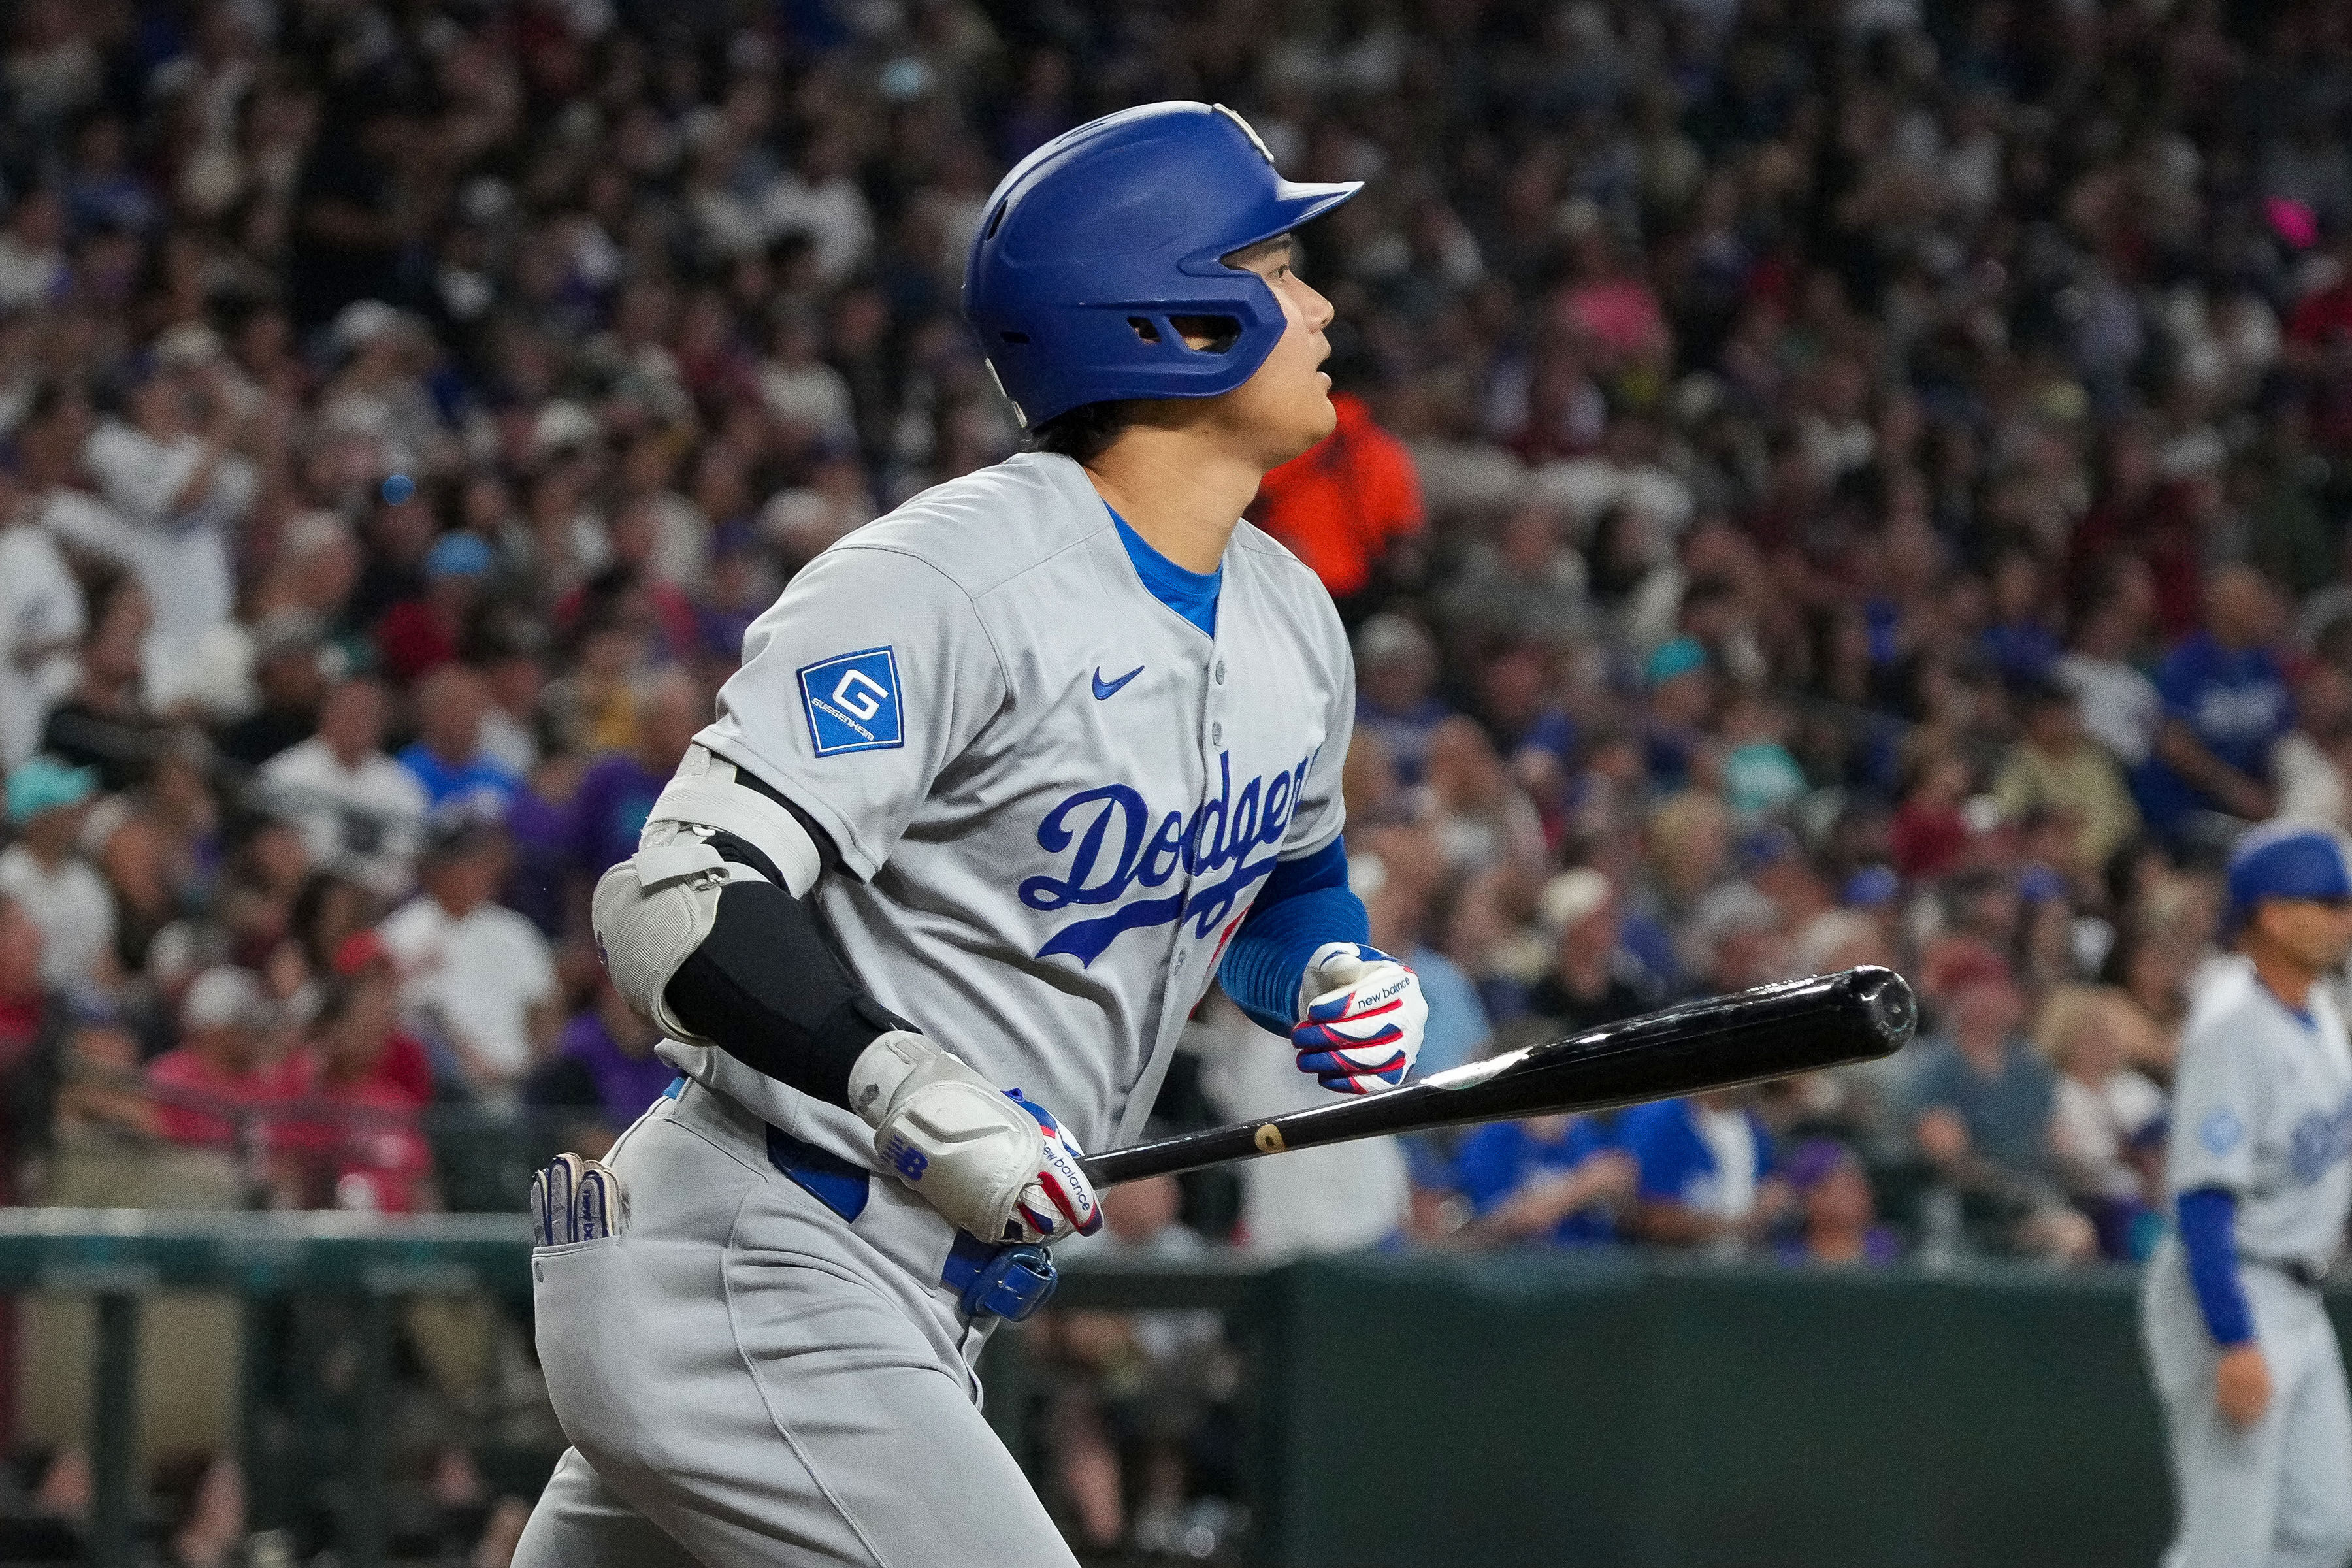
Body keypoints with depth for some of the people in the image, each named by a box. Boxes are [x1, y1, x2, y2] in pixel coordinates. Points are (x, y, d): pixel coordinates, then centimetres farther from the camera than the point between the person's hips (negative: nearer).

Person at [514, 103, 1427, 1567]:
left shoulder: (1291, 623, 11)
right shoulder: (945, 581, -18)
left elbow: (1289, 875, 30)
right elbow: (679, 906, -21)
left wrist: (1336, 975, 7)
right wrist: (908, 1086, -33)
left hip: (921, 1320, 10)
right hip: (756, 1281, -10)